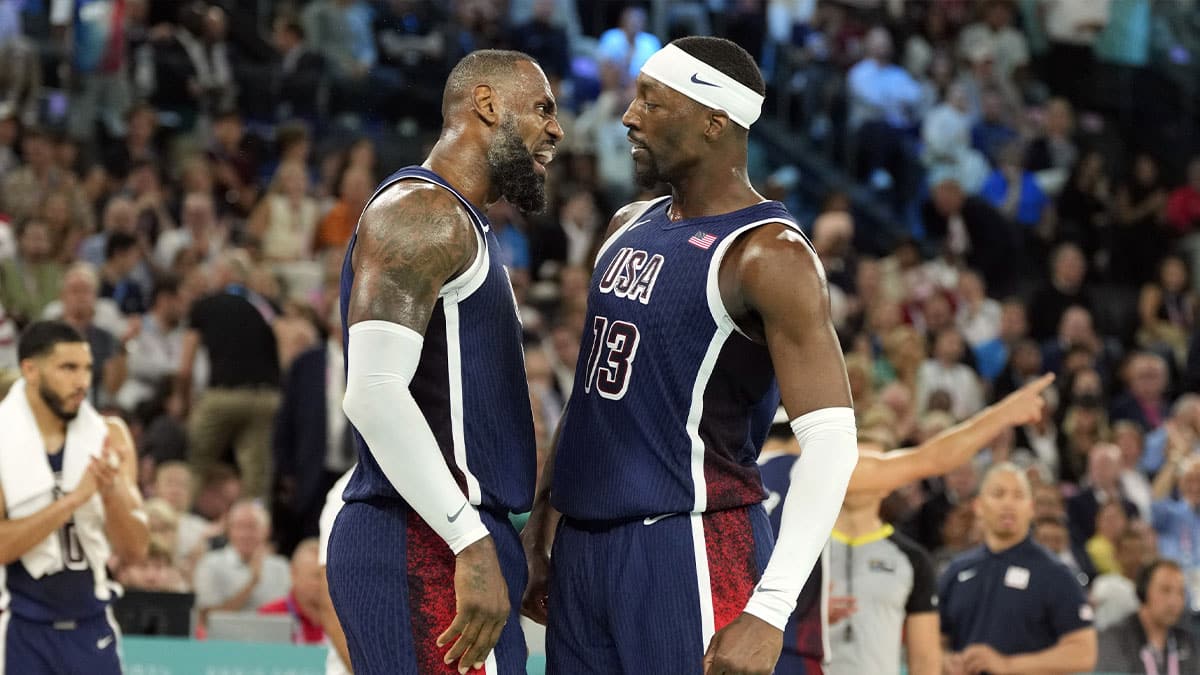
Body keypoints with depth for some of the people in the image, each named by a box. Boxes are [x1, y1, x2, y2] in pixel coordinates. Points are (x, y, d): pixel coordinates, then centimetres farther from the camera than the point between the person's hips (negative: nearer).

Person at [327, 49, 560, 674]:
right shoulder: (421, 212, -10)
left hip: (446, 542, 10)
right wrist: (472, 543, -25)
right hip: (425, 551, -10)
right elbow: (374, 393, -22)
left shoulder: (458, 225, 22)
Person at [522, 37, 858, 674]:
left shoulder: (765, 255, -13)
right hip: (583, 547, 8)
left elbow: (831, 442, -19)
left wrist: (768, 612, -26)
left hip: (690, 550, -8)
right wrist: (538, 525, 19)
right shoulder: (629, 227, 13)